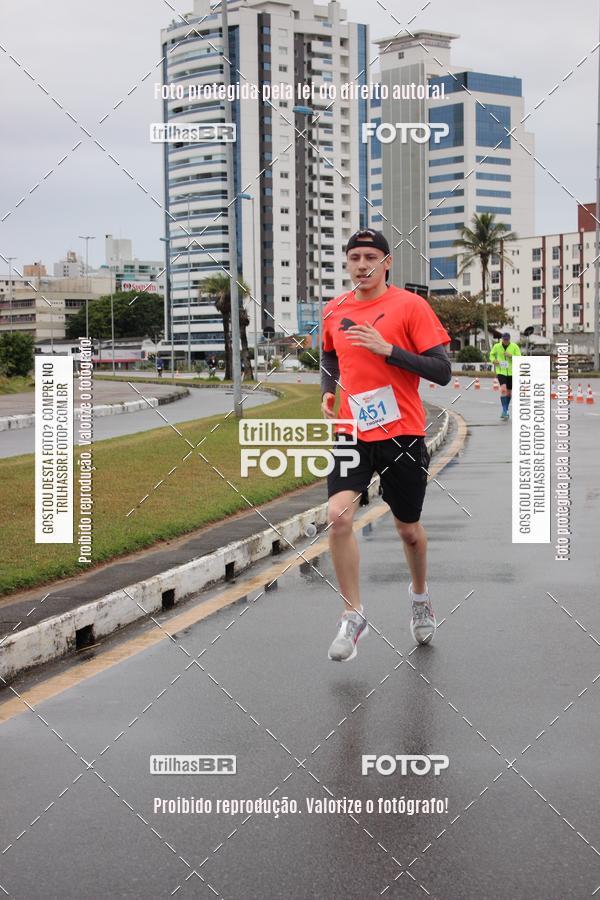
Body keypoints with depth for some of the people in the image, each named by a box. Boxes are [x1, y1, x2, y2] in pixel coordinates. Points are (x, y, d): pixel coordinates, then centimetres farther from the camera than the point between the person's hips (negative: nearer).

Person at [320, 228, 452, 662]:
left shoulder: (410, 305, -8)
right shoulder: (334, 310, 6)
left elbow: (442, 371, -13)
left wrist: (388, 350, -23)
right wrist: (328, 391, 7)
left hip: (401, 435, -3)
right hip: (352, 434, 3)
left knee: (408, 529, 11)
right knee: (338, 516, -18)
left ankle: (420, 597, 42)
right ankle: (353, 616, -3)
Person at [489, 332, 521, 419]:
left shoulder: (514, 347, -5)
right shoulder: (497, 346, -2)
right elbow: (492, 354, 15)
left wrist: (511, 356, -23)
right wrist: (493, 360, -6)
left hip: (511, 372, 2)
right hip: (501, 372, -2)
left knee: (509, 392, 12)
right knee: (503, 389, -21)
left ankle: (506, 410, 32)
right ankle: (504, 410, -18)